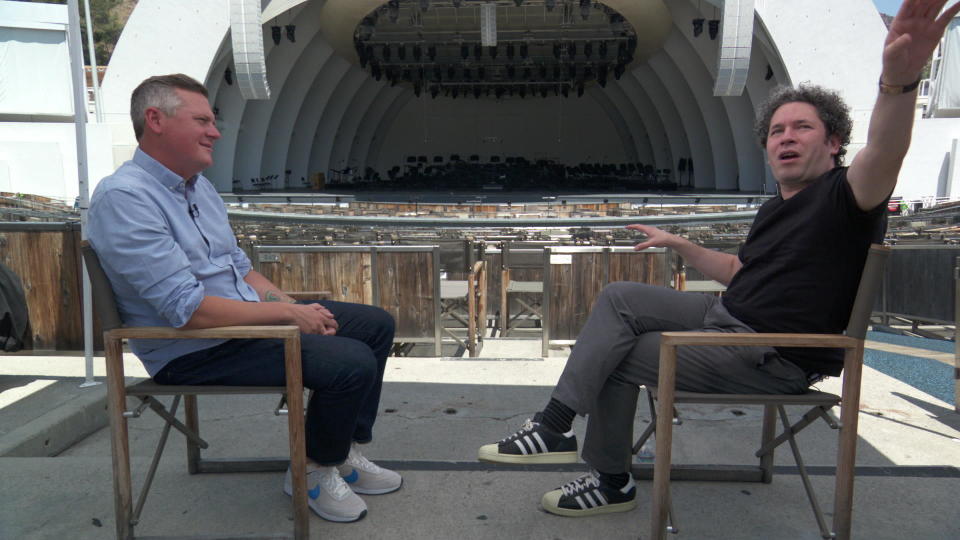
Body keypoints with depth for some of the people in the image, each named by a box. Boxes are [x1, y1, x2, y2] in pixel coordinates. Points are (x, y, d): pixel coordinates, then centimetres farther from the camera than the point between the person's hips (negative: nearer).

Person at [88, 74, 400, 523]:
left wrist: (294, 306, 0)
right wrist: (287, 313, -18)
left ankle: (343, 452, 18)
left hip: (248, 315, 10)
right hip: (195, 352, -10)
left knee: (376, 324, 8)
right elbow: (189, 310, -25)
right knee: (352, 363, -24)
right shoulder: (124, 198, -19)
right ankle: (314, 472, 4)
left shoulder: (198, 186, 12)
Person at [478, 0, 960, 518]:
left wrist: (898, 81, -58)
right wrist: (679, 244, 23)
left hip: (772, 358, -9)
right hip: (726, 317, 9)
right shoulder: (774, 210, 14)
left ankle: (612, 484, 10)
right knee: (618, 296, 0)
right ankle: (555, 423, -5)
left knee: (618, 358, -8)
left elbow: (883, 155, -38)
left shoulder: (841, 196, -14)